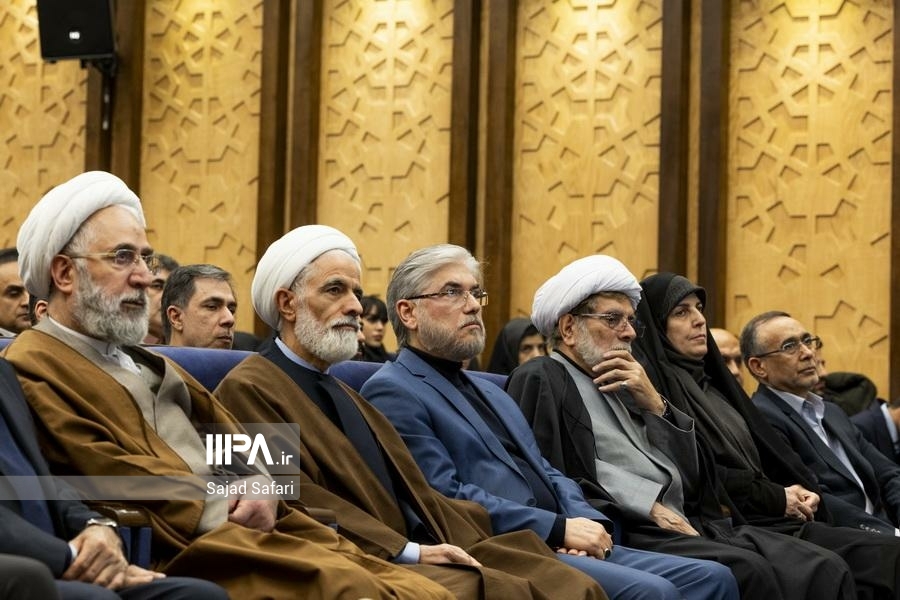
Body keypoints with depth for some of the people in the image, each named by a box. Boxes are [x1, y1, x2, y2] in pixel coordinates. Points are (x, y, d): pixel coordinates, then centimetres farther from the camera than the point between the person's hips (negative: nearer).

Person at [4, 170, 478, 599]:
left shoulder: (146, 362, 27)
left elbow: (232, 439, 22)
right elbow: (114, 485, -11)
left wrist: (258, 483, 0)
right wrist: (232, 514, -9)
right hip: (184, 556, -8)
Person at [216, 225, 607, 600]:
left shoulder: (345, 397, 26)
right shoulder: (248, 391, -2)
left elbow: (416, 495, 18)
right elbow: (299, 503, -13)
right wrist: (407, 551, -17)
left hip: (428, 556, 8)